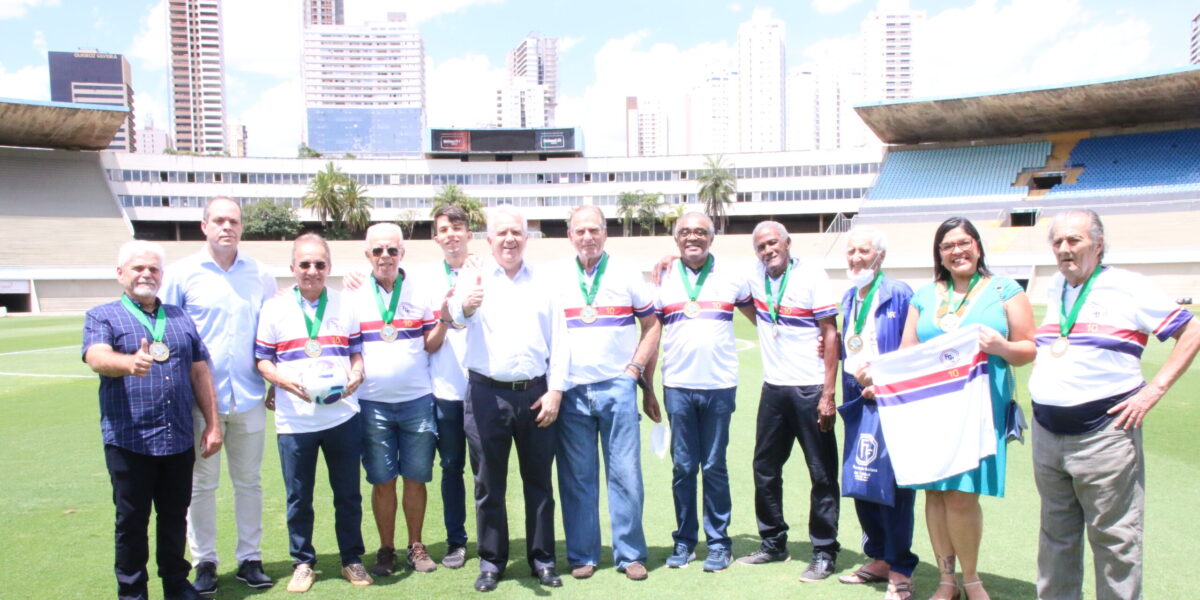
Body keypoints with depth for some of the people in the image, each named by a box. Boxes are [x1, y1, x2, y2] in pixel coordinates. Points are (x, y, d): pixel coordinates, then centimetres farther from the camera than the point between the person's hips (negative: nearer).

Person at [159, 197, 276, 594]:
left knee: (249, 481, 11)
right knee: (201, 484, 8)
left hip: (249, 398, 2)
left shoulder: (260, 275, 6)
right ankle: (204, 562, 22)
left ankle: (250, 559, 22)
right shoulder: (181, 274, -1)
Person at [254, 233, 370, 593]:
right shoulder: (275, 309, 1)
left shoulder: (345, 306, 7)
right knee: (298, 498, 9)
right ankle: (303, 562, 26)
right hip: (295, 420, -1)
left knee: (348, 494, 10)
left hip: (343, 415, 1)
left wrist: (356, 375, -10)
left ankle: (352, 559, 25)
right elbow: (262, 360, 2)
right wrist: (286, 380, -17)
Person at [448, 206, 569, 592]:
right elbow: (456, 315, -20)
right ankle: (491, 562, 22)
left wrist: (555, 390, -3)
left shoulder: (543, 282, 7)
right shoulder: (477, 278, 1)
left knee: (539, 481, 10)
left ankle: (542, 559, 24)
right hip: (487, 394, -1)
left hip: (536, 394, 2)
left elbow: (558, 340, 5)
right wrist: (465, 306, -44)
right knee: (489, 485, 8)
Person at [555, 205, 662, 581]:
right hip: (571, 391, 1)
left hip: (618, 388, -1)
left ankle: (630, 555, 14)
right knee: (576, 478, 6)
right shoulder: (557, 280, 9)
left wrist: (635, 370, -3)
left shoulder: (626, 275, 5)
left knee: (626, 474, 1)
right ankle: (582, 556, 18)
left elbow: (652, 325, 7)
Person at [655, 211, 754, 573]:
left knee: (714, 467, 6)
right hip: (677, 386, 1)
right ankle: (684, 540, 20)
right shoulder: (663, 279, 6)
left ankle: (719, 542, 18)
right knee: (682, 467, 7)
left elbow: (759, 316, 16)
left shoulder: (731, 276, 5)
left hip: (719, 386, -1)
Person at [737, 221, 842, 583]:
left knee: (822, 474, 2)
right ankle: (773, 543, 27)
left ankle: (824, 553, 14)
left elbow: (830, 334, -9)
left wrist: (828, 394, -14)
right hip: (774, 388, 6)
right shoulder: (755, 275, 6)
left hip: (810, 389, -5)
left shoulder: (811, 276, -8)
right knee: (765, 468, 12)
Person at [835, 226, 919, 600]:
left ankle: (900, 570, 12)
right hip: (857, 401, 7)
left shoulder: (899, 294, -7)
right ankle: (879, 558, 28)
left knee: (894, 484, -2)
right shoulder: (848, 297, 15)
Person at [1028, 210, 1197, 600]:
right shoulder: (1055, 287, 12)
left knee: (1113, 538, 2)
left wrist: (1153, 390, -11)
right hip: (1046, 433, 6)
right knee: (1056, 535, 15)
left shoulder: (1129, 287, -5)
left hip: (1103, 433, -6)